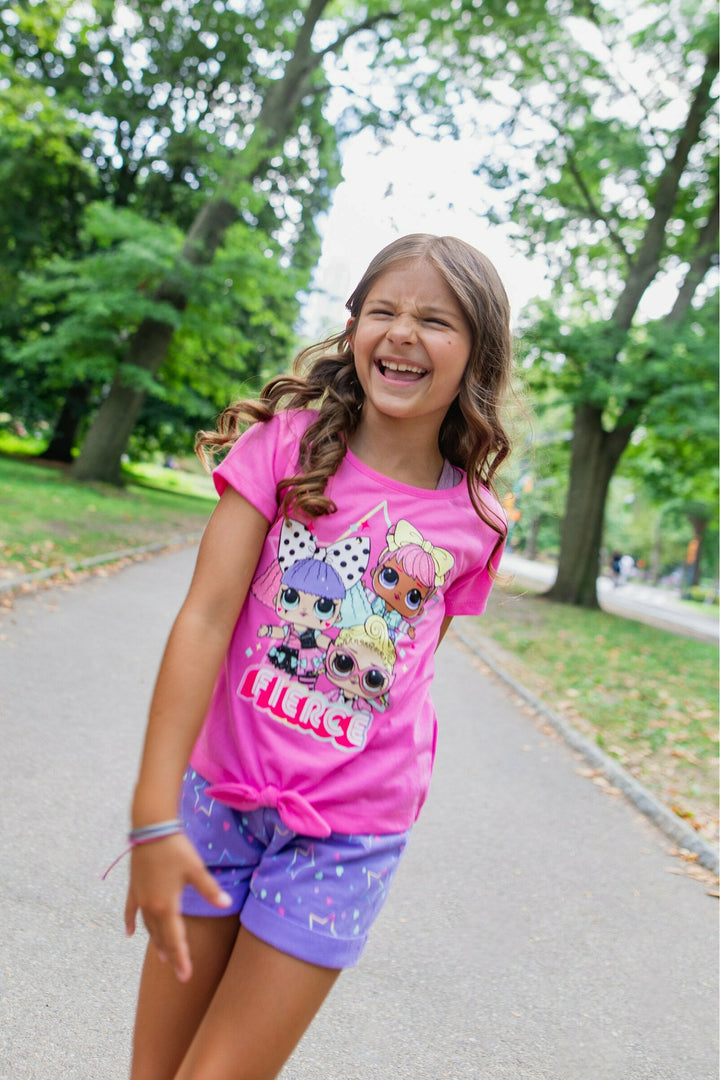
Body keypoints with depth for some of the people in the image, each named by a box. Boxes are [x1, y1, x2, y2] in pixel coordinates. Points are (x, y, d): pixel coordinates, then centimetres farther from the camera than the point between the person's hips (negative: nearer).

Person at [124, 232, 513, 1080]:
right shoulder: (289, 443, -8)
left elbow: (407, 670, 7)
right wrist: (153, 816, -20)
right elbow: (205, 618, -15)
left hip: (349, 833, 0)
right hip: (221, 791, 1)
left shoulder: (473, 523, -4)